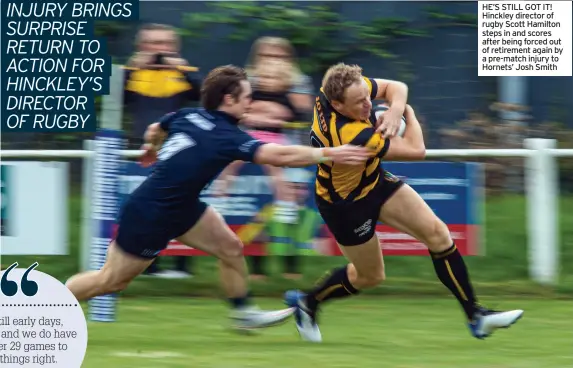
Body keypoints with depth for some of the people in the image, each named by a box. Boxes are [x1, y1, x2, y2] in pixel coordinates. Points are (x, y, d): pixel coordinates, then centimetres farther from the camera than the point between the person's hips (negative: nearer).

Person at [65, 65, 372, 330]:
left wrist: (152, 149, 39)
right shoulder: (226, 137, -27)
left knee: (230, 247, 10)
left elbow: (153, 131, 16)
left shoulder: (188, 116, -4)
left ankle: (242, 312, 25)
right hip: (149, 218, -9)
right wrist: (330, 154, -31)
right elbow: (281, 155, -35)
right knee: (111, 280, 5)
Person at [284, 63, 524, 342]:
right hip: (347, 204, -8)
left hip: (374, 180, 8)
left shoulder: (343, 88, -21)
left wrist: (396, 107, -24)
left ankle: (475, 316, 4)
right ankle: (308, 303, 37)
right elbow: (416, 150, -31)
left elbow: (394, 87, -3)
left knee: (437, 232, -2)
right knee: (370, 276, 11)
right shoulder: (351, 136, -41)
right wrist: (409, 113, -14)